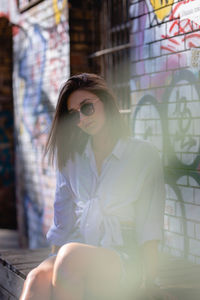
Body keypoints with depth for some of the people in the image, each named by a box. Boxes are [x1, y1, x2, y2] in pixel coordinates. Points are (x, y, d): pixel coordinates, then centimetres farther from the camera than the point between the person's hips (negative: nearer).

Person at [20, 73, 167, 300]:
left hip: (124, 258, -3)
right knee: (37, 279, -32)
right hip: (78, 250, 3)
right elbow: (63, 219, 16)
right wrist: (54, 260, 3)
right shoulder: (71, 156, 18)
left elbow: (149, 222, 1)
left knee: (72, 254, -37)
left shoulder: (144, 155, 6)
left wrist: (148, 280, -8)